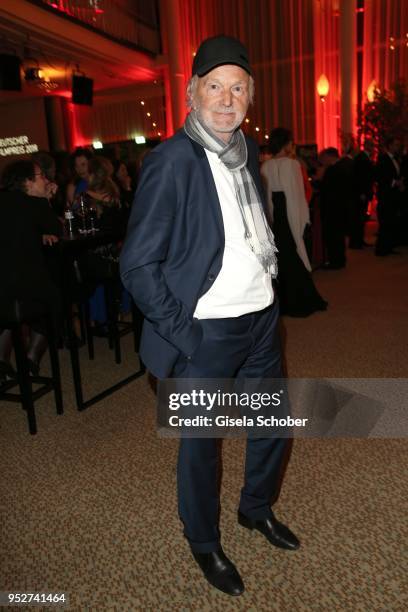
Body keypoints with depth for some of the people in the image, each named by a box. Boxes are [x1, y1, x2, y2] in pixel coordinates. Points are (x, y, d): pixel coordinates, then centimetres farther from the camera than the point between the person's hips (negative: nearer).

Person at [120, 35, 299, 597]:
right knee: (201, 442, 11)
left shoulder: (247, 150, 6)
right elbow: (137, 264, -16)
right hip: (206, 333, -7)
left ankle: (256, 509, 48)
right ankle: (203, 543, 38)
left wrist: (270, 284, 12)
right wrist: (182, 332, -17)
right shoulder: (171, 160, -16)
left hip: (262, 319, 7)